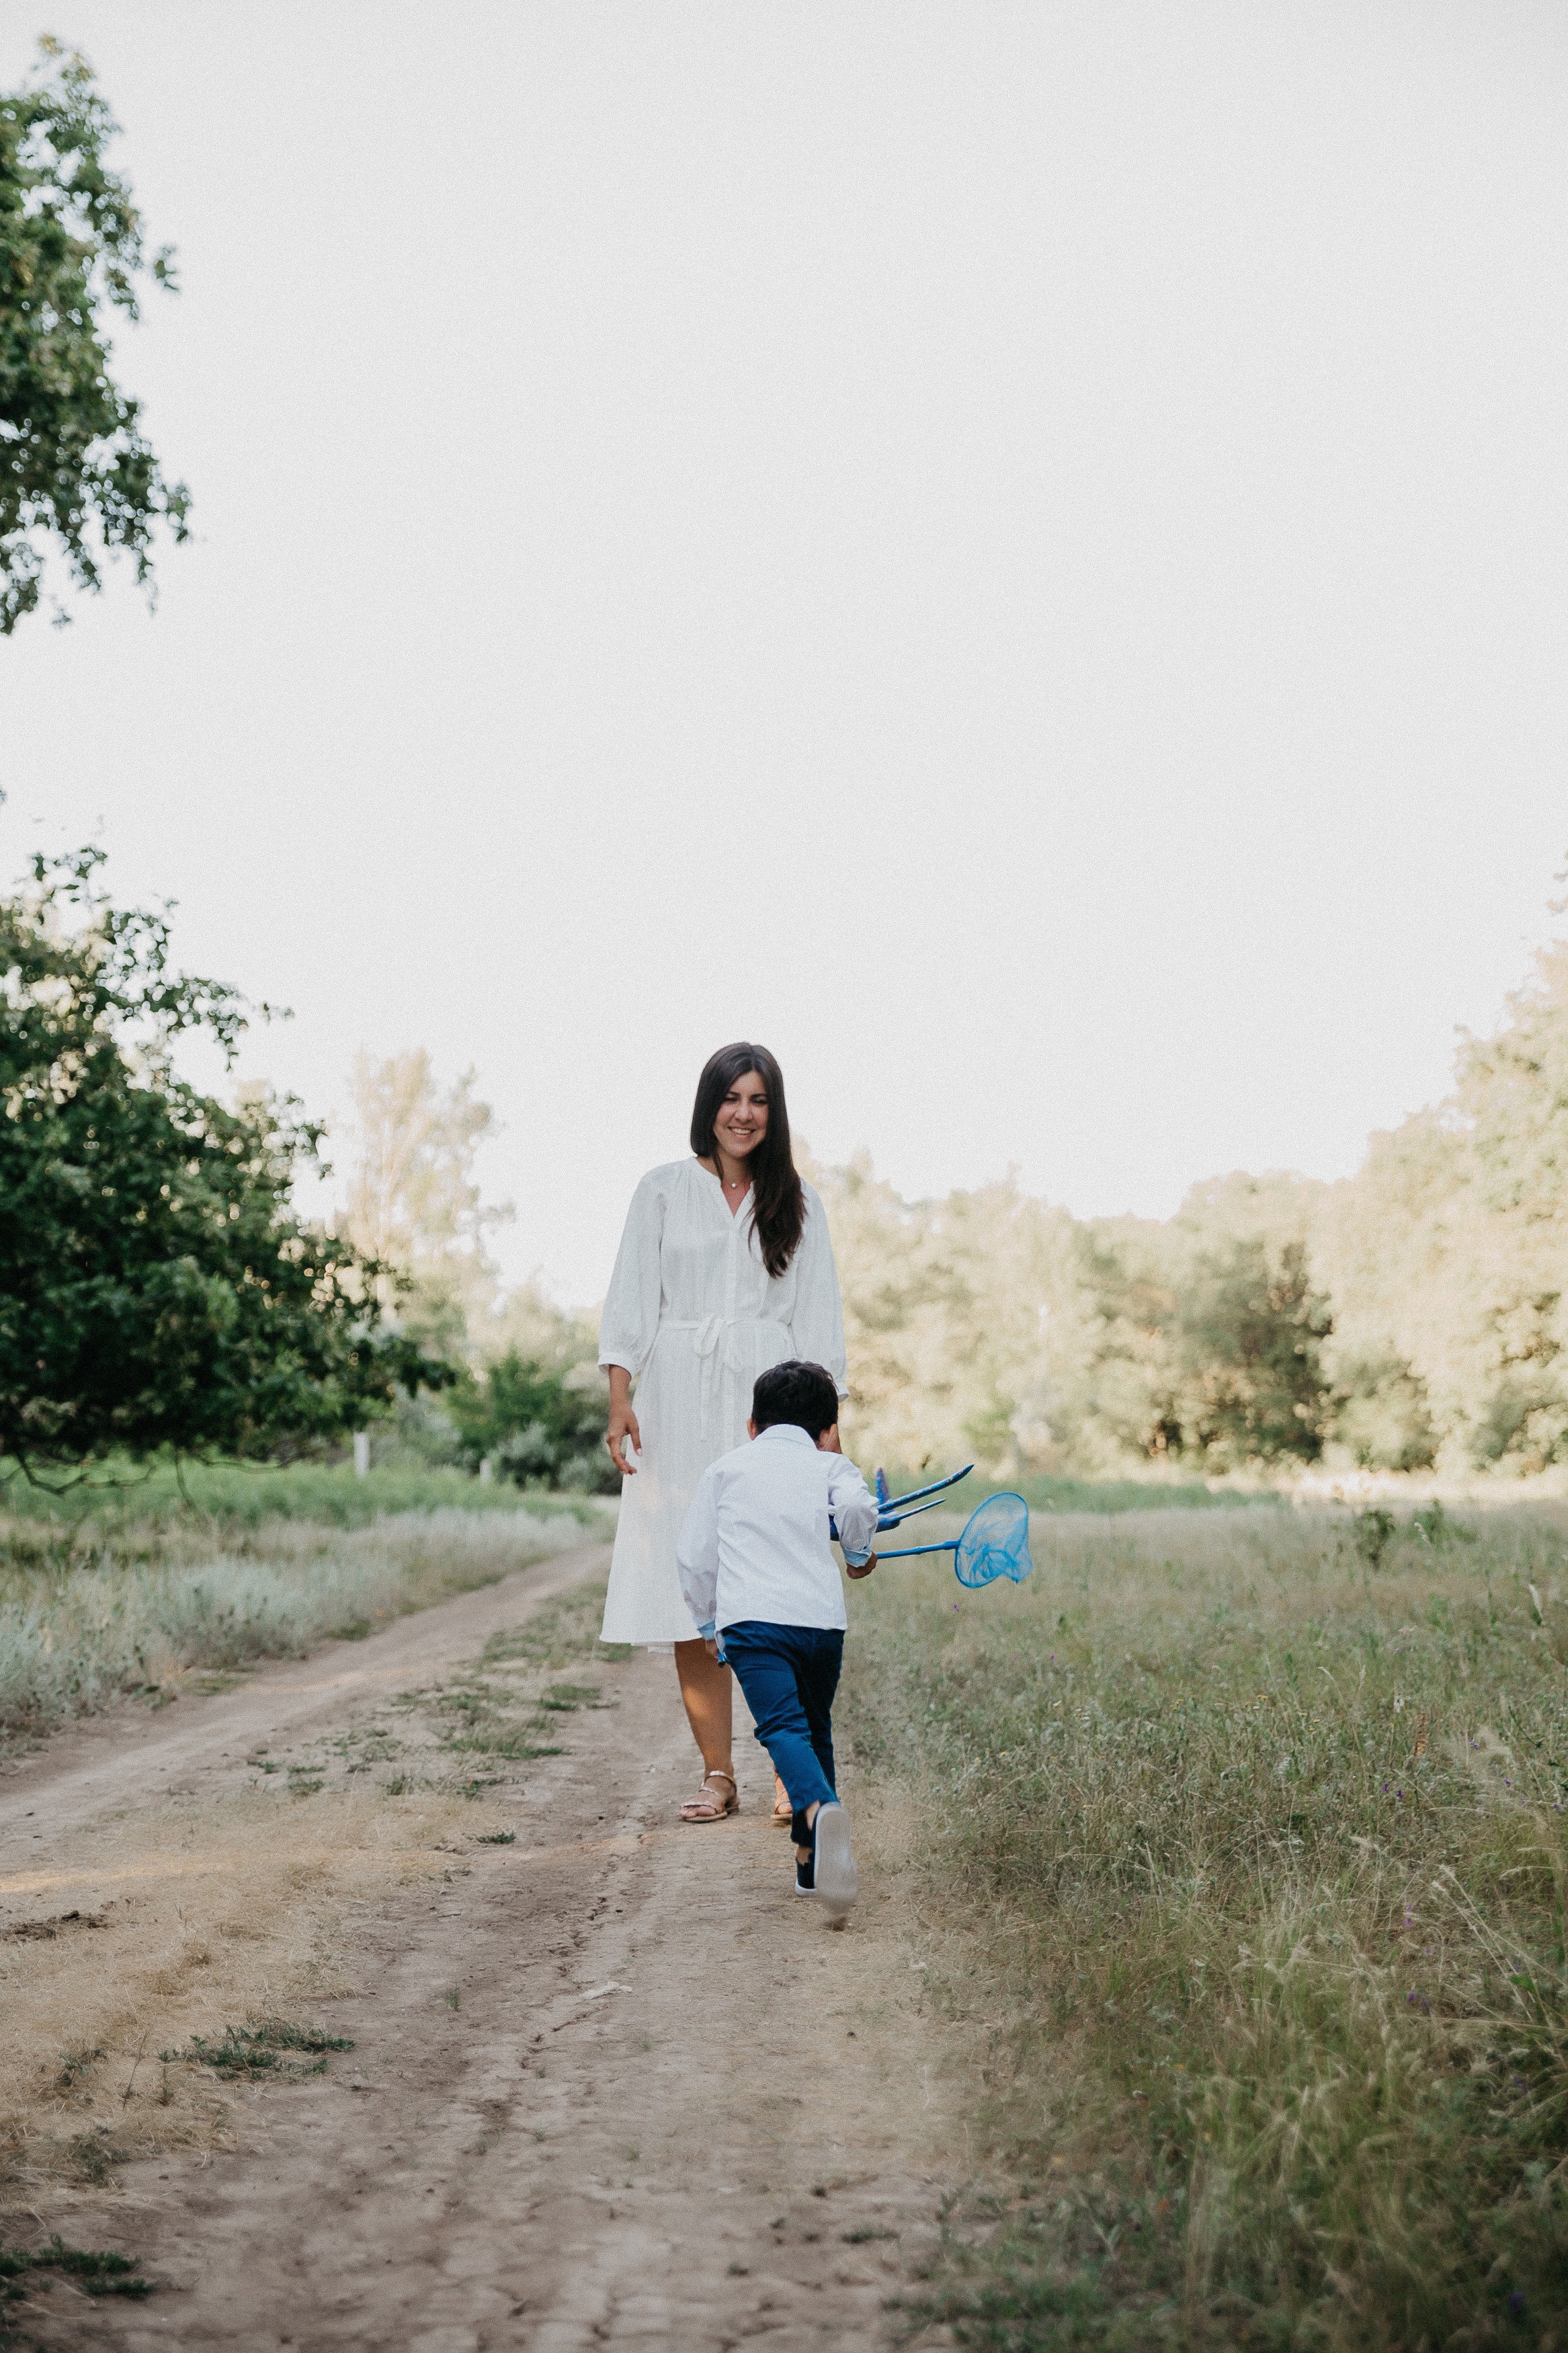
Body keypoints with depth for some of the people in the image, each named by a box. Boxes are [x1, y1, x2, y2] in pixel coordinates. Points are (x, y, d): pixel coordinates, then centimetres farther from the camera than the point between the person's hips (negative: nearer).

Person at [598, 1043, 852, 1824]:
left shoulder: (796, 1204, 12)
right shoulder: (663, 1191, 9)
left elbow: (818, 1318, 10)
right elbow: (632, 1298, 5)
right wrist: (619, 1401, -6)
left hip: (769, 1406, 0)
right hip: (679, 1406, 0)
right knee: (689, 1587, -3)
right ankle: (717, 1772, 2)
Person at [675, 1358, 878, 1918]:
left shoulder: (724, 1469, 22)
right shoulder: (829, 1466, 18)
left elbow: (694, 1556, 19)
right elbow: (857, 1504, -6)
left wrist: (707, 1622, 32)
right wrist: (859, 1553, 14)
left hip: (750, 1618, -1)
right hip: (822, 1617, 2)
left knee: (784, 1726, -17)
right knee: (815, 1728, 19)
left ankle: (821, 1811, -46)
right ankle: (811, 1861, 21)